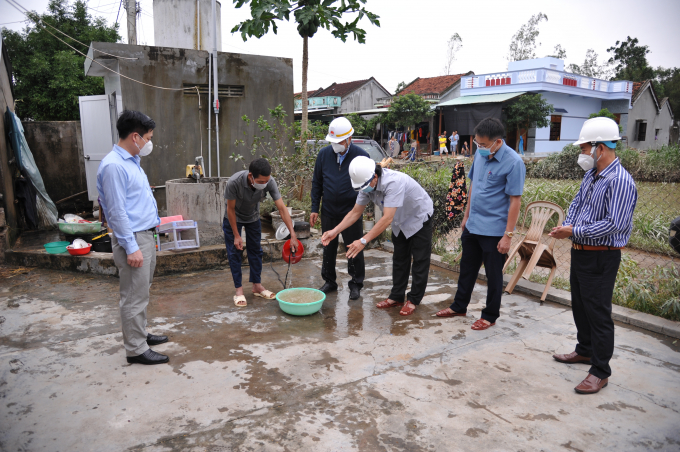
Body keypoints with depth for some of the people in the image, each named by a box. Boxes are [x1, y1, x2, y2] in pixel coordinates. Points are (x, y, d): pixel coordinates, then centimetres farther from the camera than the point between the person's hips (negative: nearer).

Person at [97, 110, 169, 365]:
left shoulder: (132, 161, 12)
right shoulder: (114, 166, -19)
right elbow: (117, 212, -21)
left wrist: (153, 219, 22)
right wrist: (131, 247, -21)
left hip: (145, 234, 10)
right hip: (133, 239, -10)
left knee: (141, 293, 20)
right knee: (134, 297, -1)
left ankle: (140, 334, 33)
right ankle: (136, 350, 10)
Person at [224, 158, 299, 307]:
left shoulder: (270, 182, -31)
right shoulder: (234, 182, -39)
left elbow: (282, 208, -30)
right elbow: (230, 208, -24)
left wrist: (293, 234, -35)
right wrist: (236, 236, -18)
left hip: (253, 217, 3)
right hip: (233, 218, -3)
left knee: (256, 251, 6)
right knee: (234, 253, -3)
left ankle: (257, 286, 18)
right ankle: (239, 290, 5)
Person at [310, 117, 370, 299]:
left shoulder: (361, 156, -8)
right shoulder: (324, 154, 1)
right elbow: (317, 183, 8)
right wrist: (314, 208, 5)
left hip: (351, 212, -3)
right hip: (328, 212, 3)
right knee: (328, 248, 13)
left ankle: (356, 284, 21)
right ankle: (329, 282, 29)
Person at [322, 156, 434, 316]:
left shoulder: (393, 182, -41)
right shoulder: (367, 184, -16)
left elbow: (387, 219, -45)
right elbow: (355, 212, -8)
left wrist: (363, 241, -47)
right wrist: (335, 231, -18)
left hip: (419, 218, -7)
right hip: (400, 222, 7)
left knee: (420, 261, 0)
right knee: (399, 259, 13)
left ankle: (413, 300, 12)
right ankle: (397, 297, 23)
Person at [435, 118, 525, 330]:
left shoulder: (513, 162, -18)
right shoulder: (480, 154, 2)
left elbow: (515, 201, -17)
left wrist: (508, 235, -18)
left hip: (494, 230, -7)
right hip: (472, 225, 7)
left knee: (493, 275, 9)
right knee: (467, 268, 19)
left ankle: (490, 316, 26)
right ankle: (459, 306, 36)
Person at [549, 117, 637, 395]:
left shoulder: (620, 181, -21)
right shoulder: (591, 174, 7)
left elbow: (613, 224, -27)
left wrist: (574, 231, -23)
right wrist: (566, 224, -2)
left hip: (601, 257, -9)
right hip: (580, 252, 9)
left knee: (598, 312, -1)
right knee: (580, 306, 21)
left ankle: (600, 372, 13)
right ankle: (585, 350, 40)